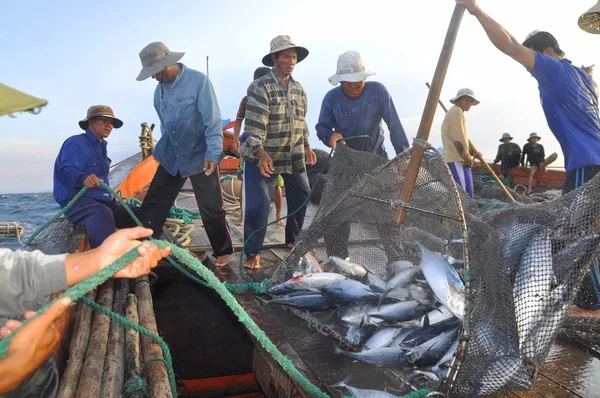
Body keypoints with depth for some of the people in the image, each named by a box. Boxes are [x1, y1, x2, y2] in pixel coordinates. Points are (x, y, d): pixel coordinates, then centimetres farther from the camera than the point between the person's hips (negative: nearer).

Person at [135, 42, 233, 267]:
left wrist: (212, 153, -27)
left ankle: (222, 252, 21)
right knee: (152, 205, 5)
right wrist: (164, 151, 17)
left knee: (211, 209, 3)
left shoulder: (198, 81, -14)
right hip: (171, 158, 6)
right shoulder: (160, 90, 5)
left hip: (200, 157, -5)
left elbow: (213, 121, -18)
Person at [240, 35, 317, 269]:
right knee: (258, 205, -5)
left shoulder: (299, 89, 9)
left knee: (302, 196, 15)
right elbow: (254, 124, -21)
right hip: (262, 158, -7)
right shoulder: (260, 87, -13)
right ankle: (252, 252, 9)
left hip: (293, 157, 7)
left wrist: (307, 146, 17)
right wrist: (261, 153, -31)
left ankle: (293, 239, 36)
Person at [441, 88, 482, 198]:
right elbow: (458, 138, -16)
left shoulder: (457, 112, 26)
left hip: (462, 160, 11)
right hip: (454, 160, -11)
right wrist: (467, 156, -8)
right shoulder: (456, 111, -7)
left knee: (468, 193, 9)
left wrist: (472, 152, 17)